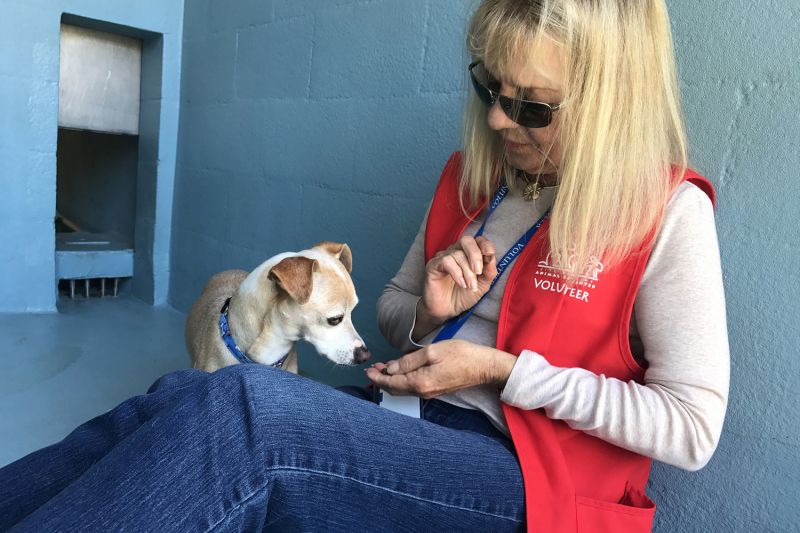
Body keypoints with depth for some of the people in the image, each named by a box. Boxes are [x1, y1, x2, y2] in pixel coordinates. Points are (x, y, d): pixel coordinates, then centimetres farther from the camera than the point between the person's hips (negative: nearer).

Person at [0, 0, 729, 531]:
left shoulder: (667, 213, -8)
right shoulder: (471, 177, 9)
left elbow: (693, 427, -10)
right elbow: (392, 309, 18)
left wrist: (503, 370, -15)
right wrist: (428, 314, -7)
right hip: (410, 422, 6)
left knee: (239, 405, -31)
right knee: (184, 398, -21)